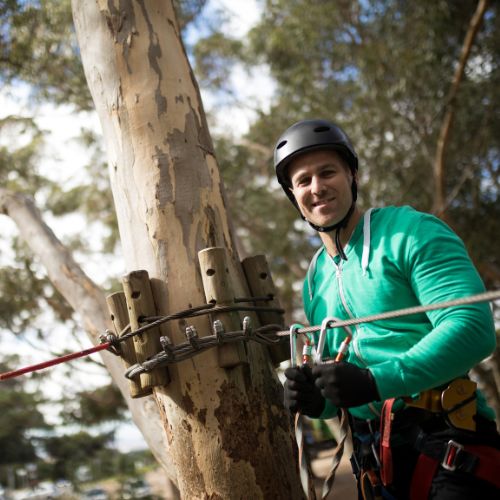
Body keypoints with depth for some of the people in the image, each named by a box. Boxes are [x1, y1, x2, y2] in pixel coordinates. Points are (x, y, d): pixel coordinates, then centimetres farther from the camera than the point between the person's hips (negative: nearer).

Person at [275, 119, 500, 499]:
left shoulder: (410, 233, -7)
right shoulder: (315, 281, 13)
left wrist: (375, 382, -27)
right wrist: (317, 401, -3)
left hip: (445, 446, -6)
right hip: (375, 459, 6)